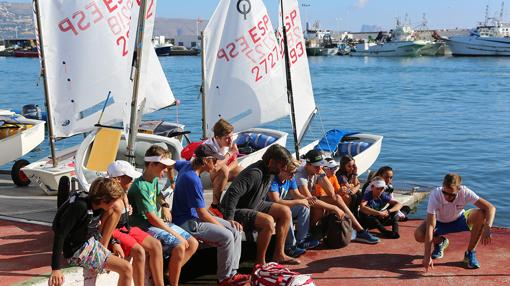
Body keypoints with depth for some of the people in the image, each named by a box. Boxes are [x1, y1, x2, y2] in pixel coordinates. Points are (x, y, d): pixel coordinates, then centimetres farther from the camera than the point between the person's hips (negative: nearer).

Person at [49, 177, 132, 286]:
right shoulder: (80, 206, -27)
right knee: (126, 269, -14)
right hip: (79, 251, -9)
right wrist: (56, 269, -32)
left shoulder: (97, 206, -1)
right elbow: (60, 235, -28)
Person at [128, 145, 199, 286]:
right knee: (179, 246, -27)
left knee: (193, 243, 0)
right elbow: (151, 218, -22)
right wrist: (176, 235, -20)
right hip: (145, 226, -9)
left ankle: (171, 275, 6)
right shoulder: (140, 187, -20)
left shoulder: (155, 180, 6)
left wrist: (165, 206, 7)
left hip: (159, 221, 9)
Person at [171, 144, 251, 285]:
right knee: (226, 236, -24)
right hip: (187, 223, -10)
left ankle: (232, 272, 1)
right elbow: (202, 214, -22)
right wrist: (221, 225, -10)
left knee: (235, 231, -2)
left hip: (194, 217, 10)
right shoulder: (193, 180, -25)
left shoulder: (187, 165, 3)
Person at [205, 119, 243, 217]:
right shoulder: (209, 146, -30)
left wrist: (227, 170, -25)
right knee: (223, 169, -36)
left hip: (221, 174, 7)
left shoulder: (230, 143, -10)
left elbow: (234, 162, -3)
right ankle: (215, 206, -28)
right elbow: (215, 166, -44)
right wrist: (230, 152, -32)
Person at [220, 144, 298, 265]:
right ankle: (260, 262, -16)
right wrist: (229, 220, -39)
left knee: (285, 211, 2)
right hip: (237, 210, -10)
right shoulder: (254, 174, -29)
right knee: (267, 221, -31)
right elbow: (232, 193, -37)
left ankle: (279, 255, 6)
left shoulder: (270, 173, 2)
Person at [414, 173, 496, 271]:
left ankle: (470, 253, -12)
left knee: (481, 214, -28)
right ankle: (439, 242, 7)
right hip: (439, 222, -1)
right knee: (419, 235, -30)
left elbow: (490, 208, -30)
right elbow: (430, 226, -38)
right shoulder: (435, 195, -34)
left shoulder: (465, 192, -30)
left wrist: (487, 228, -49)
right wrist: (427, 256, -42)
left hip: (459, 220, 1)